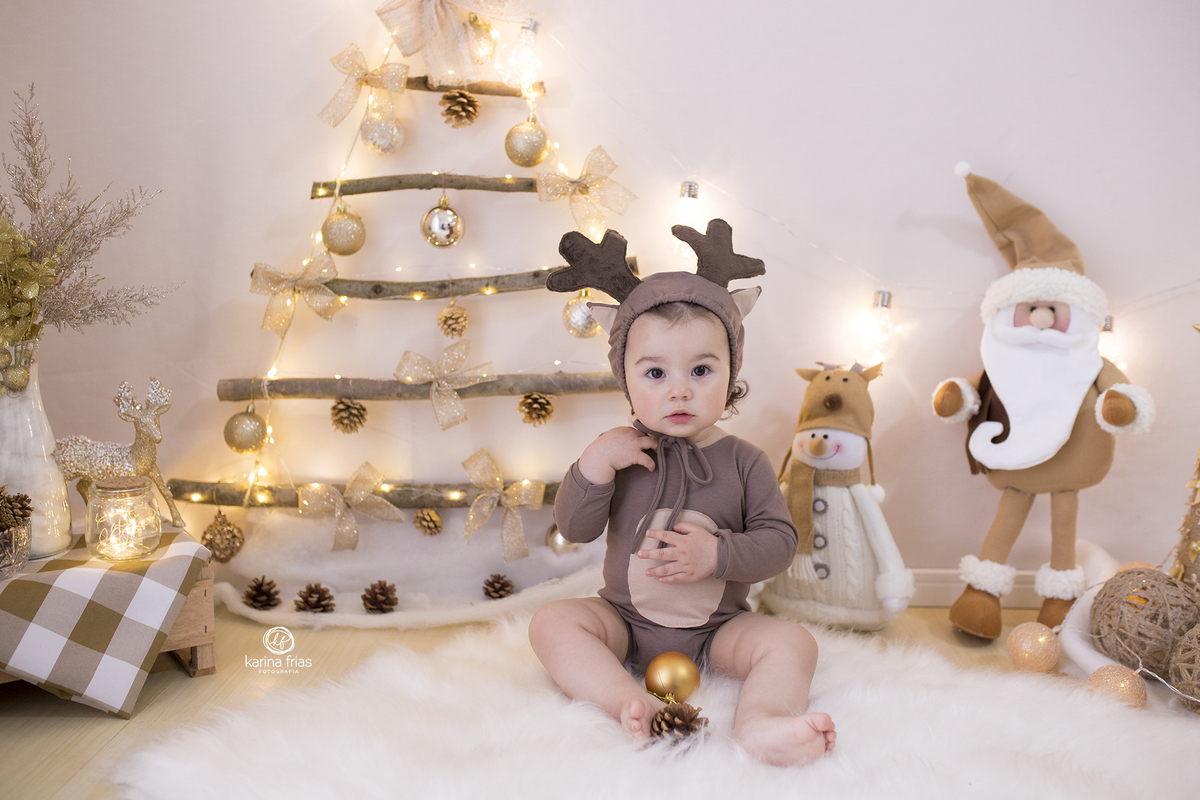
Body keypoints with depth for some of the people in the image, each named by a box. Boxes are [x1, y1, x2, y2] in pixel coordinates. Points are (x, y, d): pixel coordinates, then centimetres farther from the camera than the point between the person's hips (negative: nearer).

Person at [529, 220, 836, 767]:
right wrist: (593, 465, -20)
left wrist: (719, 555, -23)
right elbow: (575, 529, -5)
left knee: (792, 641, -23)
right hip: (625, 622, 1)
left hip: (718, 630, -1)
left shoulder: (742, 461, -3)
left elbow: (778, 540, -6)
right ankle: (631, 704, -40)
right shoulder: (622, 453, -2)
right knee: (552, 623, -22)